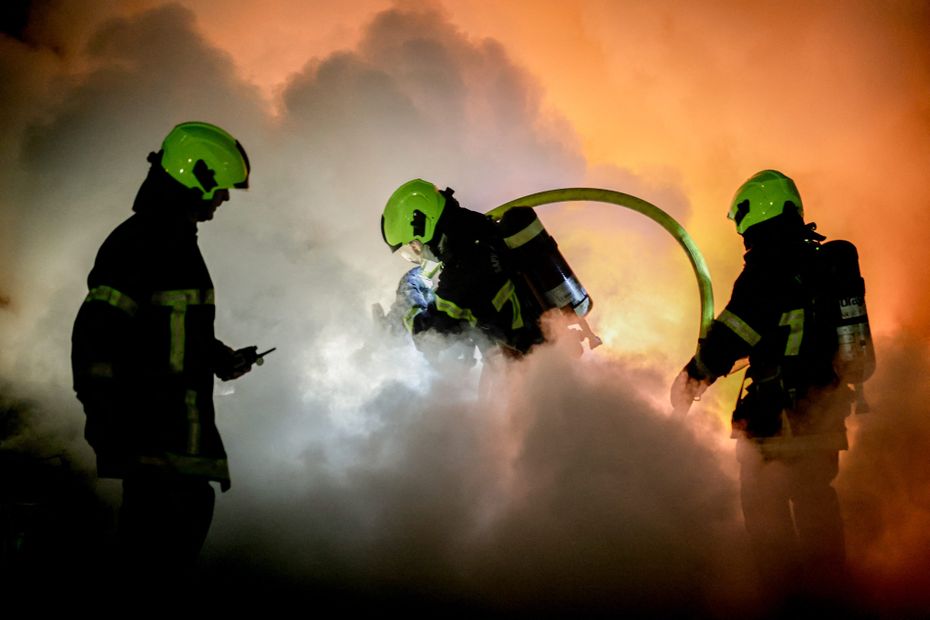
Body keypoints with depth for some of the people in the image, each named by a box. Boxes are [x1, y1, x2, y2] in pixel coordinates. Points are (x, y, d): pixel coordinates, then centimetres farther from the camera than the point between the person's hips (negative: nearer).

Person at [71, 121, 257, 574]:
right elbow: (95, 334, -20)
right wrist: (104, 416, -22)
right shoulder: (140, 242, -15)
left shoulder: (175, 239, 18)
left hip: (180, 426, 10)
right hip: (153, 435, -10)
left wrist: (219, 357, 18)